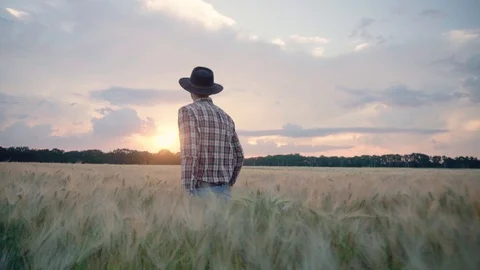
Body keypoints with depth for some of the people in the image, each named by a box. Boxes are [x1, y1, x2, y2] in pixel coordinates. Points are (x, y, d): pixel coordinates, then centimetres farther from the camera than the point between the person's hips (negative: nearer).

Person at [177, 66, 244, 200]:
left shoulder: (187, 111, -6)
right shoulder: (225, 117, 13)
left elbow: (189, 153, -17)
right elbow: (238, 157, 15)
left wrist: (188, 193, -18)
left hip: (200, 190, -6)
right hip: (223, 191, 6)